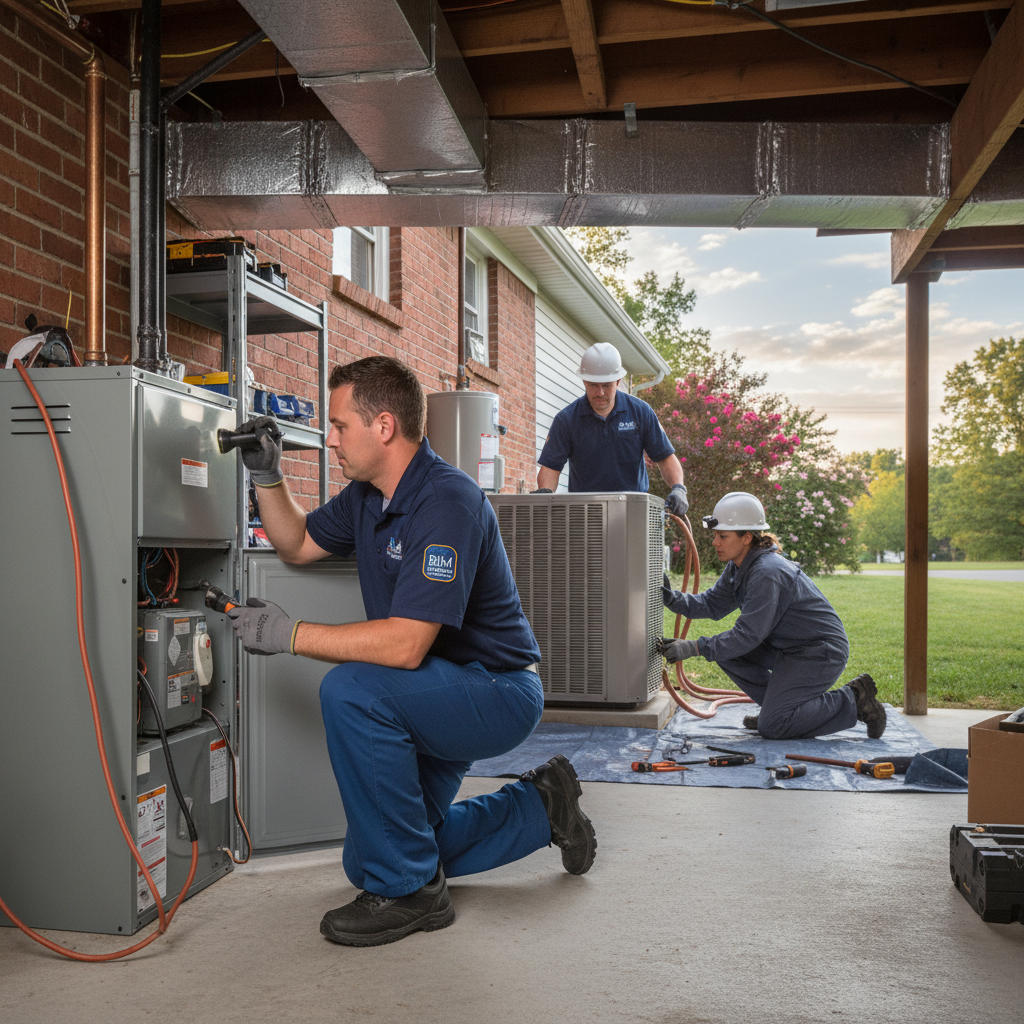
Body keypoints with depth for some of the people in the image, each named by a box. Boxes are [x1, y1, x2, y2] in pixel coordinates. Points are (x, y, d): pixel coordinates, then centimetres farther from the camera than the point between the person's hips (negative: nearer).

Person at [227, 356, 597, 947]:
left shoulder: (446, 503, -27)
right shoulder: (367, 496, 2)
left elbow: (405, 644, -34)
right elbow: (297, 544, 18)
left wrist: (290, 634, -28)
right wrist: (267, 475, 2)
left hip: (498, 692, -9)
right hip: (441, 697, 10)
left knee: (351, 690, -33)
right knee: (366, 864, 16)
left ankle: (410, 889, -16)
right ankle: (540, 806, 29)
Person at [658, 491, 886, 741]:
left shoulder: (767, 573, -27)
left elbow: (748, 635, -27)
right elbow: (713, 604, 6)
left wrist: (693, 648, -27)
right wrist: (674, 599, -11)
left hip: (820, 653, -10)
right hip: (787, 647, 10)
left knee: (772, 727, -13)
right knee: (725, 650, 0)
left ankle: (853, 701, -1)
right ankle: (777, 705, 11)